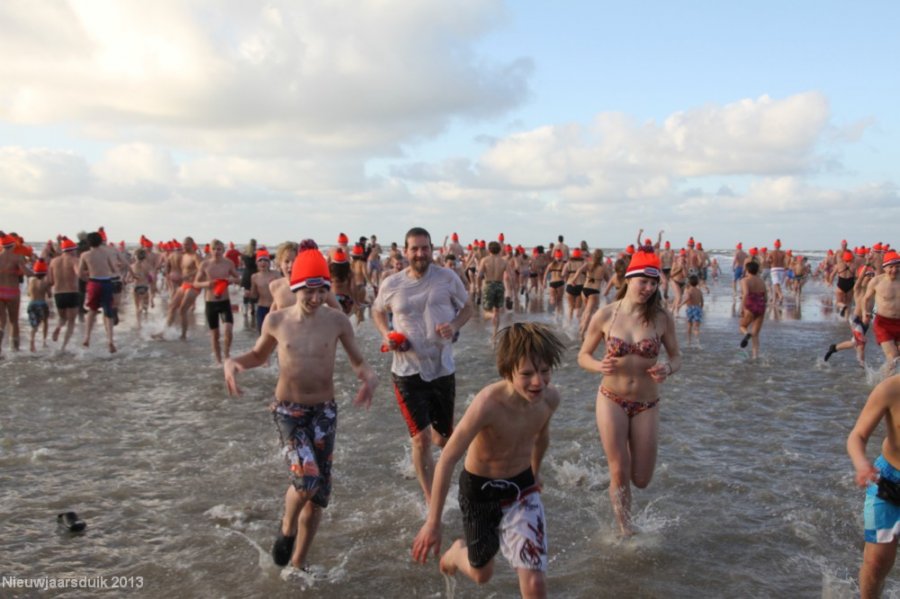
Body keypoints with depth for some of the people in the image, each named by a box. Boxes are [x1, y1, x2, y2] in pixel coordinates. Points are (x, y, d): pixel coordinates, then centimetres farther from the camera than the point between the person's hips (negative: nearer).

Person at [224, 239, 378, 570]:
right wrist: (233, 362, -10)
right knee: (307, 478, -24)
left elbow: (357, 360, 1)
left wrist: (370, 377, -22)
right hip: (288, 410, -2)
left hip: (324, 411, 2)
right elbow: (259, 355, 11)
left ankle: (298, 562, 31)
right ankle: (287, 527, 10)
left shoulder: (337, 321, -9)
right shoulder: (276, 320, -7)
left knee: (319, 492, 8)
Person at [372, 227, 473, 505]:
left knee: (443, 440, 15)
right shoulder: (391, 284, -4)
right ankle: (432, 502, 10)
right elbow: (377, 311, 14)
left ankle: (434, 429, 55)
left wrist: (454, 326, -14)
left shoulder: (448, 278, -5)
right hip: (408, 372, -1)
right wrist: (386, 334, -6)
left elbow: (467, 308, 7)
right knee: (421, 439, -8)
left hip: (443, 370, 2)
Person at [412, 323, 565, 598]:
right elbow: (448, 459, -27)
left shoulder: (551, 397, -17)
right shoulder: (488, 403, -34)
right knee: (481, 574, 19)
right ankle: (457, 552, 54)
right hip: (480, 488, -3)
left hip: (522, 486, 3)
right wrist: (433, 523, -23)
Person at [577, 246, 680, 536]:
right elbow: (583, 356, -1)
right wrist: (600, 366, -23)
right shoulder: (605, 315, -10)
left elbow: (676, 357, 3)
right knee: (620, 475, -1)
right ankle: (625, 529, 24)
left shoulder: (662, 317, -8)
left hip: (647, 404, 2)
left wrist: (667, 369, -20)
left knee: (641, 480, 8)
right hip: (612, 400, -1)